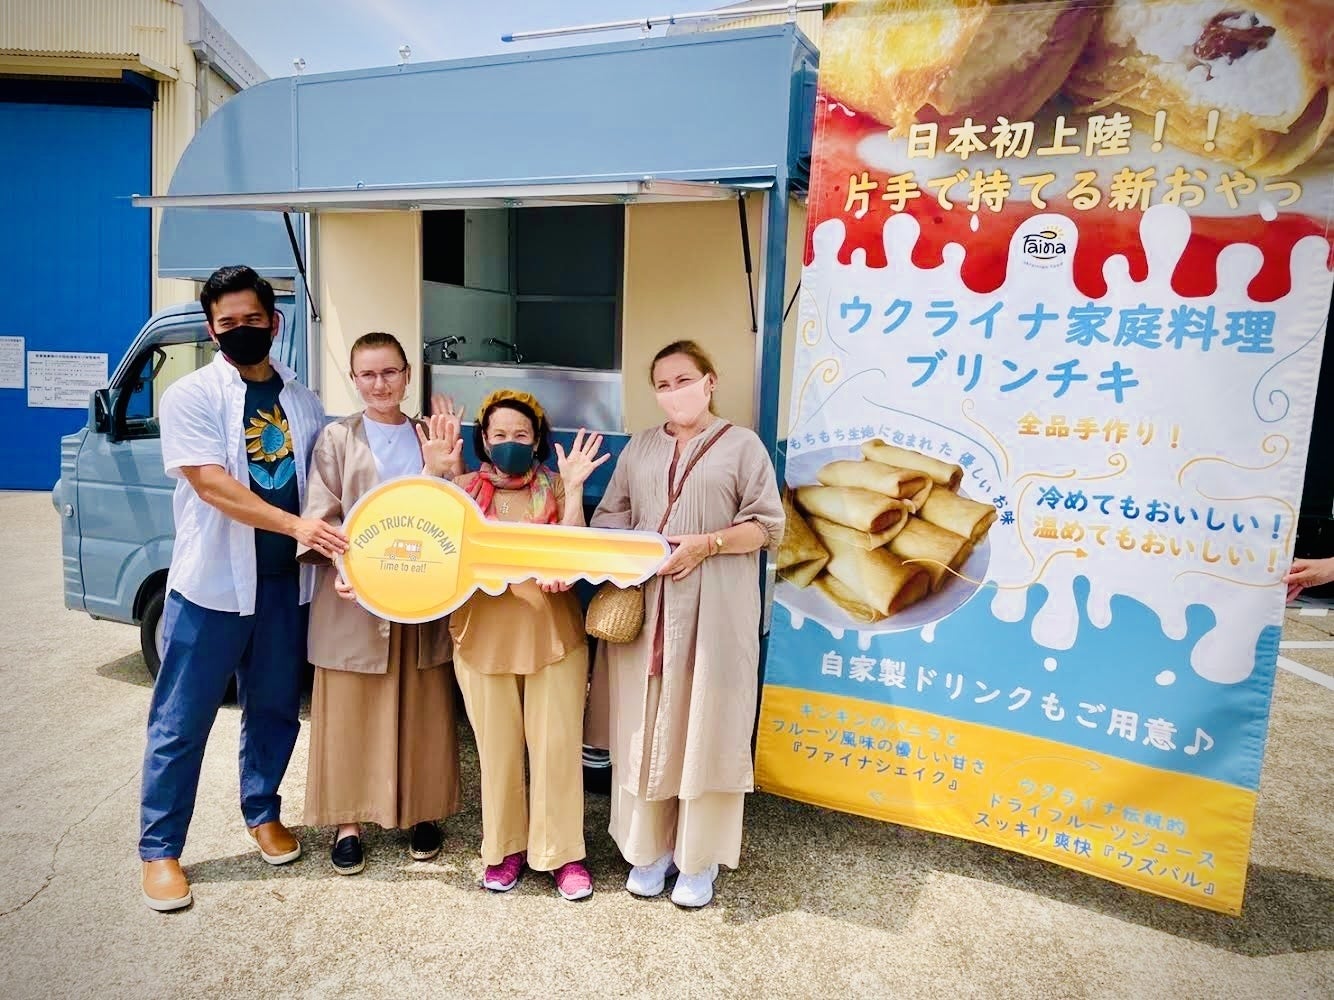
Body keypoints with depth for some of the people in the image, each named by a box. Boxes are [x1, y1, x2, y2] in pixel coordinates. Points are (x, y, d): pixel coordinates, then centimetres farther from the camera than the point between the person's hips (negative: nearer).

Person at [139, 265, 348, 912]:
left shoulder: (301, 399, 8)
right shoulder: (190, 397, -7)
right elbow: (211, 483, -18)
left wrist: (327, 539, -2)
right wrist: (295, 525, -28)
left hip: (286, 583, 4)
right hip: (212, 585, -4)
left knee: (275, 710, 16)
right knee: (181, 721, 6)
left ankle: (262, 813, 36)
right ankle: (159, 850, 20)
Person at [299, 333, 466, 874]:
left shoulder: (432, 437, 8)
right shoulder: (337, 438, 1)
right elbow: (320, 516, -3)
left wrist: (442, 470, -14)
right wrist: (341, 568, -19)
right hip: (354, 599, -2)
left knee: (422, 712, 10)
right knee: (350, 714, 6)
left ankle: (422, 814, 26)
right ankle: (348, 822, 22)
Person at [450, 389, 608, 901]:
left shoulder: (555, 486, 0)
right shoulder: (463, 489, 2)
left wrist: (573, 489, -18)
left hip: (553, 632, 0)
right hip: (484, 634, 1)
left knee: (557, 744, 5)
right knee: (497, 747, 11)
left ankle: (562, 852, 21)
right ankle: (505, 847, 30)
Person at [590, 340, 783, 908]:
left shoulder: (741, 445, 2)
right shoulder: (639, 448, 15)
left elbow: (768, 525, -3)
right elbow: (610, 517, 13)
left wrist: (707, 544, -16)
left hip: (714, 612, -3)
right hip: (644, 607, 4)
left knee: (706, 728, 3)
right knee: (646, 727, 8)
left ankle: (699, 858, 19)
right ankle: (650, 848, 24)